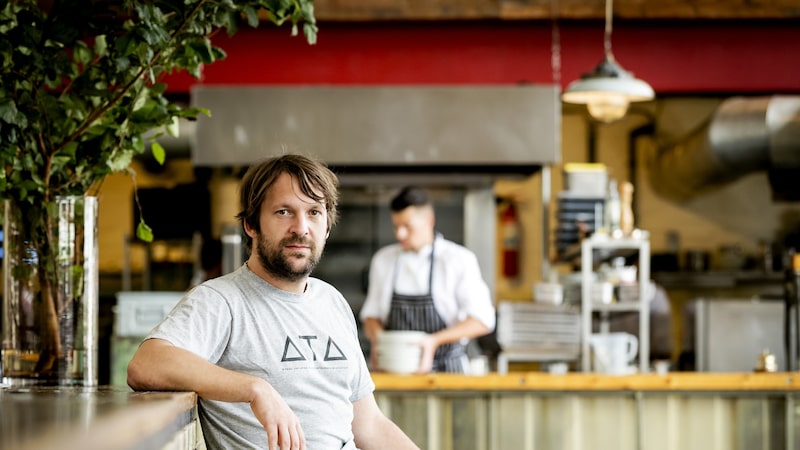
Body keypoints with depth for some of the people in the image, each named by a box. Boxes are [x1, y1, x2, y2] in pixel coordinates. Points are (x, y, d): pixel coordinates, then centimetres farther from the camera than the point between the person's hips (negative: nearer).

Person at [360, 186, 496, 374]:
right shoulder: (383, 260, 12)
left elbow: (482, 321, -6)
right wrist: (377, 338, -6)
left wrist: (434, 340, -17)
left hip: (446, 369, -3)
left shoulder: (460, 260, -2)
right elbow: (371, 314, 17)